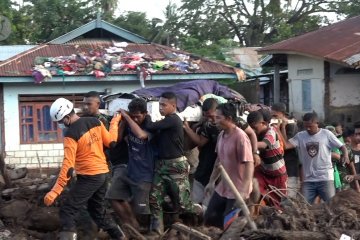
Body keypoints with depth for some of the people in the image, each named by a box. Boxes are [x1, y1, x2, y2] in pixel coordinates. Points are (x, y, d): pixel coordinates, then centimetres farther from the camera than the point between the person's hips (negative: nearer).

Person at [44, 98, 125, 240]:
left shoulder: (71, 134, -18)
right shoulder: (95, 122, 0)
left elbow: (68, 166, -22)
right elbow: (111, 142, 9)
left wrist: (54, 192, -22)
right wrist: (114, 123, 26)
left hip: (89, 177, -8)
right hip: (103, 174, 8)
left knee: (67, 213, -6)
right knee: (97, 212, 24)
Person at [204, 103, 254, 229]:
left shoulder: (240, 137, -21)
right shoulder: (221, 135, 6)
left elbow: (249, 164, -23)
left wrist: (244, 191, -29)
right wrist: (211, 181, 21)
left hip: (237, 191, -8)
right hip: (222, 187, 8)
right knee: (210, 218, 12)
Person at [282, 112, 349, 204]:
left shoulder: (326, 134, -2)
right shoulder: (300, 136, 4)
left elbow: (342, 146, 1)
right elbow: (286, 145, -7)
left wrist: (345, 155, -20)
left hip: (325, 178, -3)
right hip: (308, 179, 3)